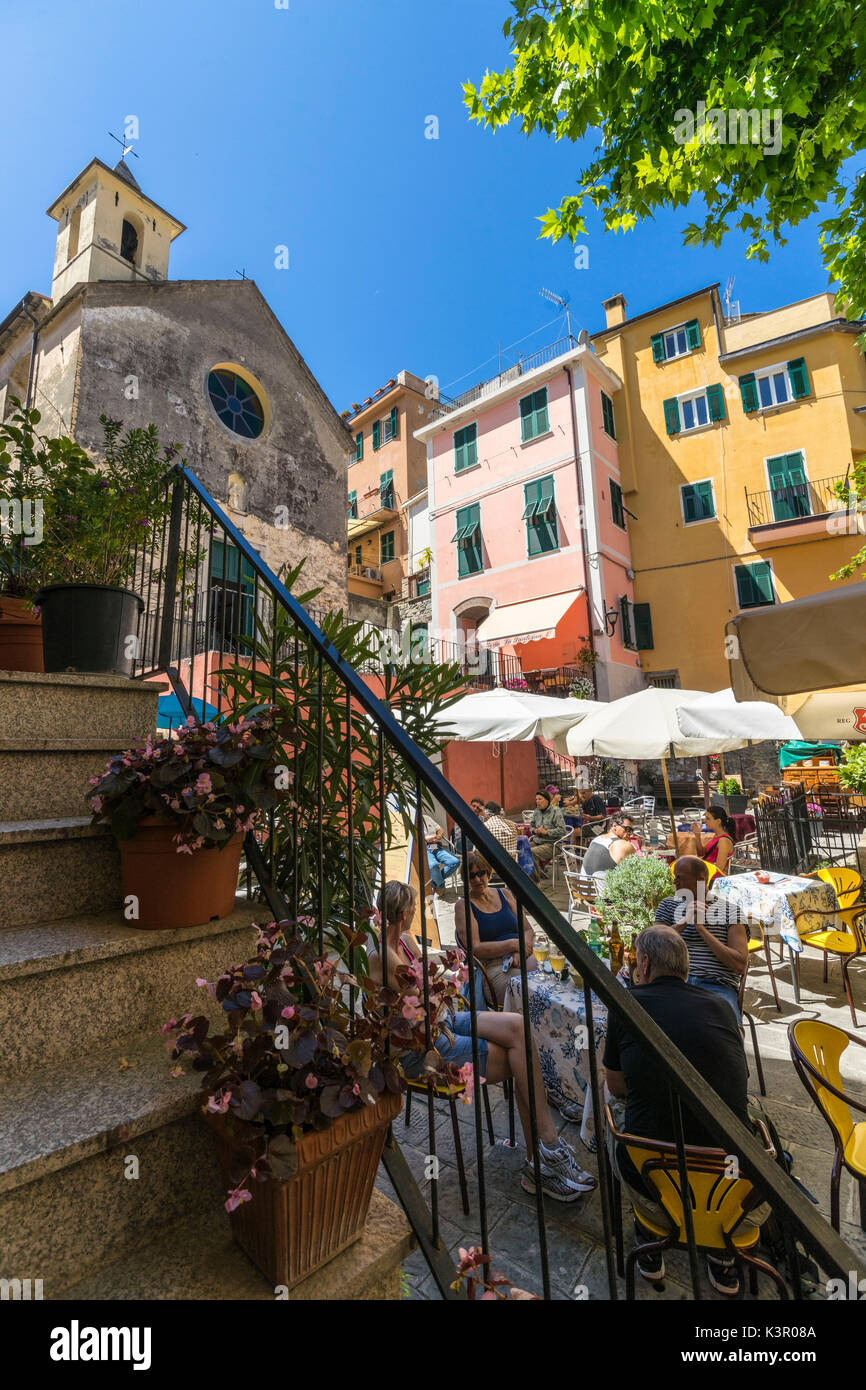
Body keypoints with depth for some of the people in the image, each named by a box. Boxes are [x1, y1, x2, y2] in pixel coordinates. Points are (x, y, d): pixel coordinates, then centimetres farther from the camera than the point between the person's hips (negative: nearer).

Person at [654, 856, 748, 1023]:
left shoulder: (730, 911, 9)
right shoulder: (668, 905, 17)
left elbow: (740, 966, -1)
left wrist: (702, 929, -6)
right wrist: (685, 921, -6)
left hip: (717, 986, -1)